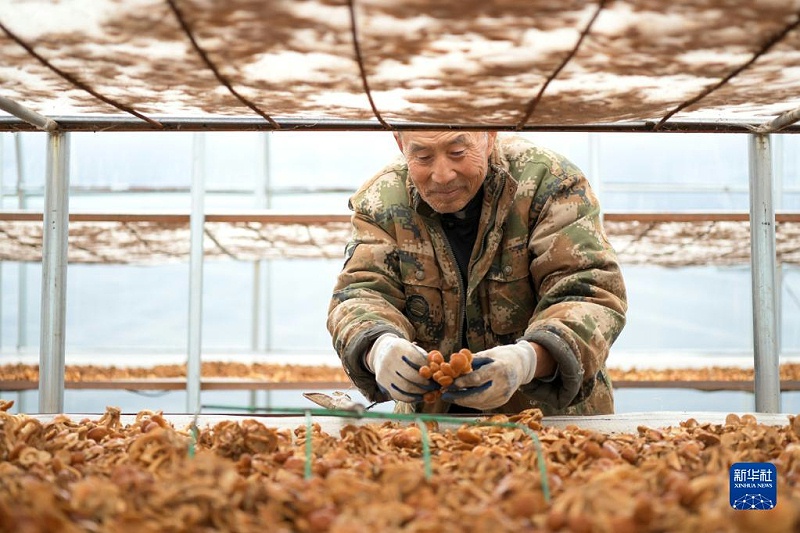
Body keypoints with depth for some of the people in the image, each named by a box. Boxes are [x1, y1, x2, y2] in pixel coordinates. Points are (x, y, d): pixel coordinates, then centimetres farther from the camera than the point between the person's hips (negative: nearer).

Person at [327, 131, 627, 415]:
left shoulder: (549, 183, -12)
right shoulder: (381, 201, -2)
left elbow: (591, 295, -19)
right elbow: (361, 292, -9)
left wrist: (529, 359, -40)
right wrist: (378, 349, -35)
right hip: (428, 415, 3)